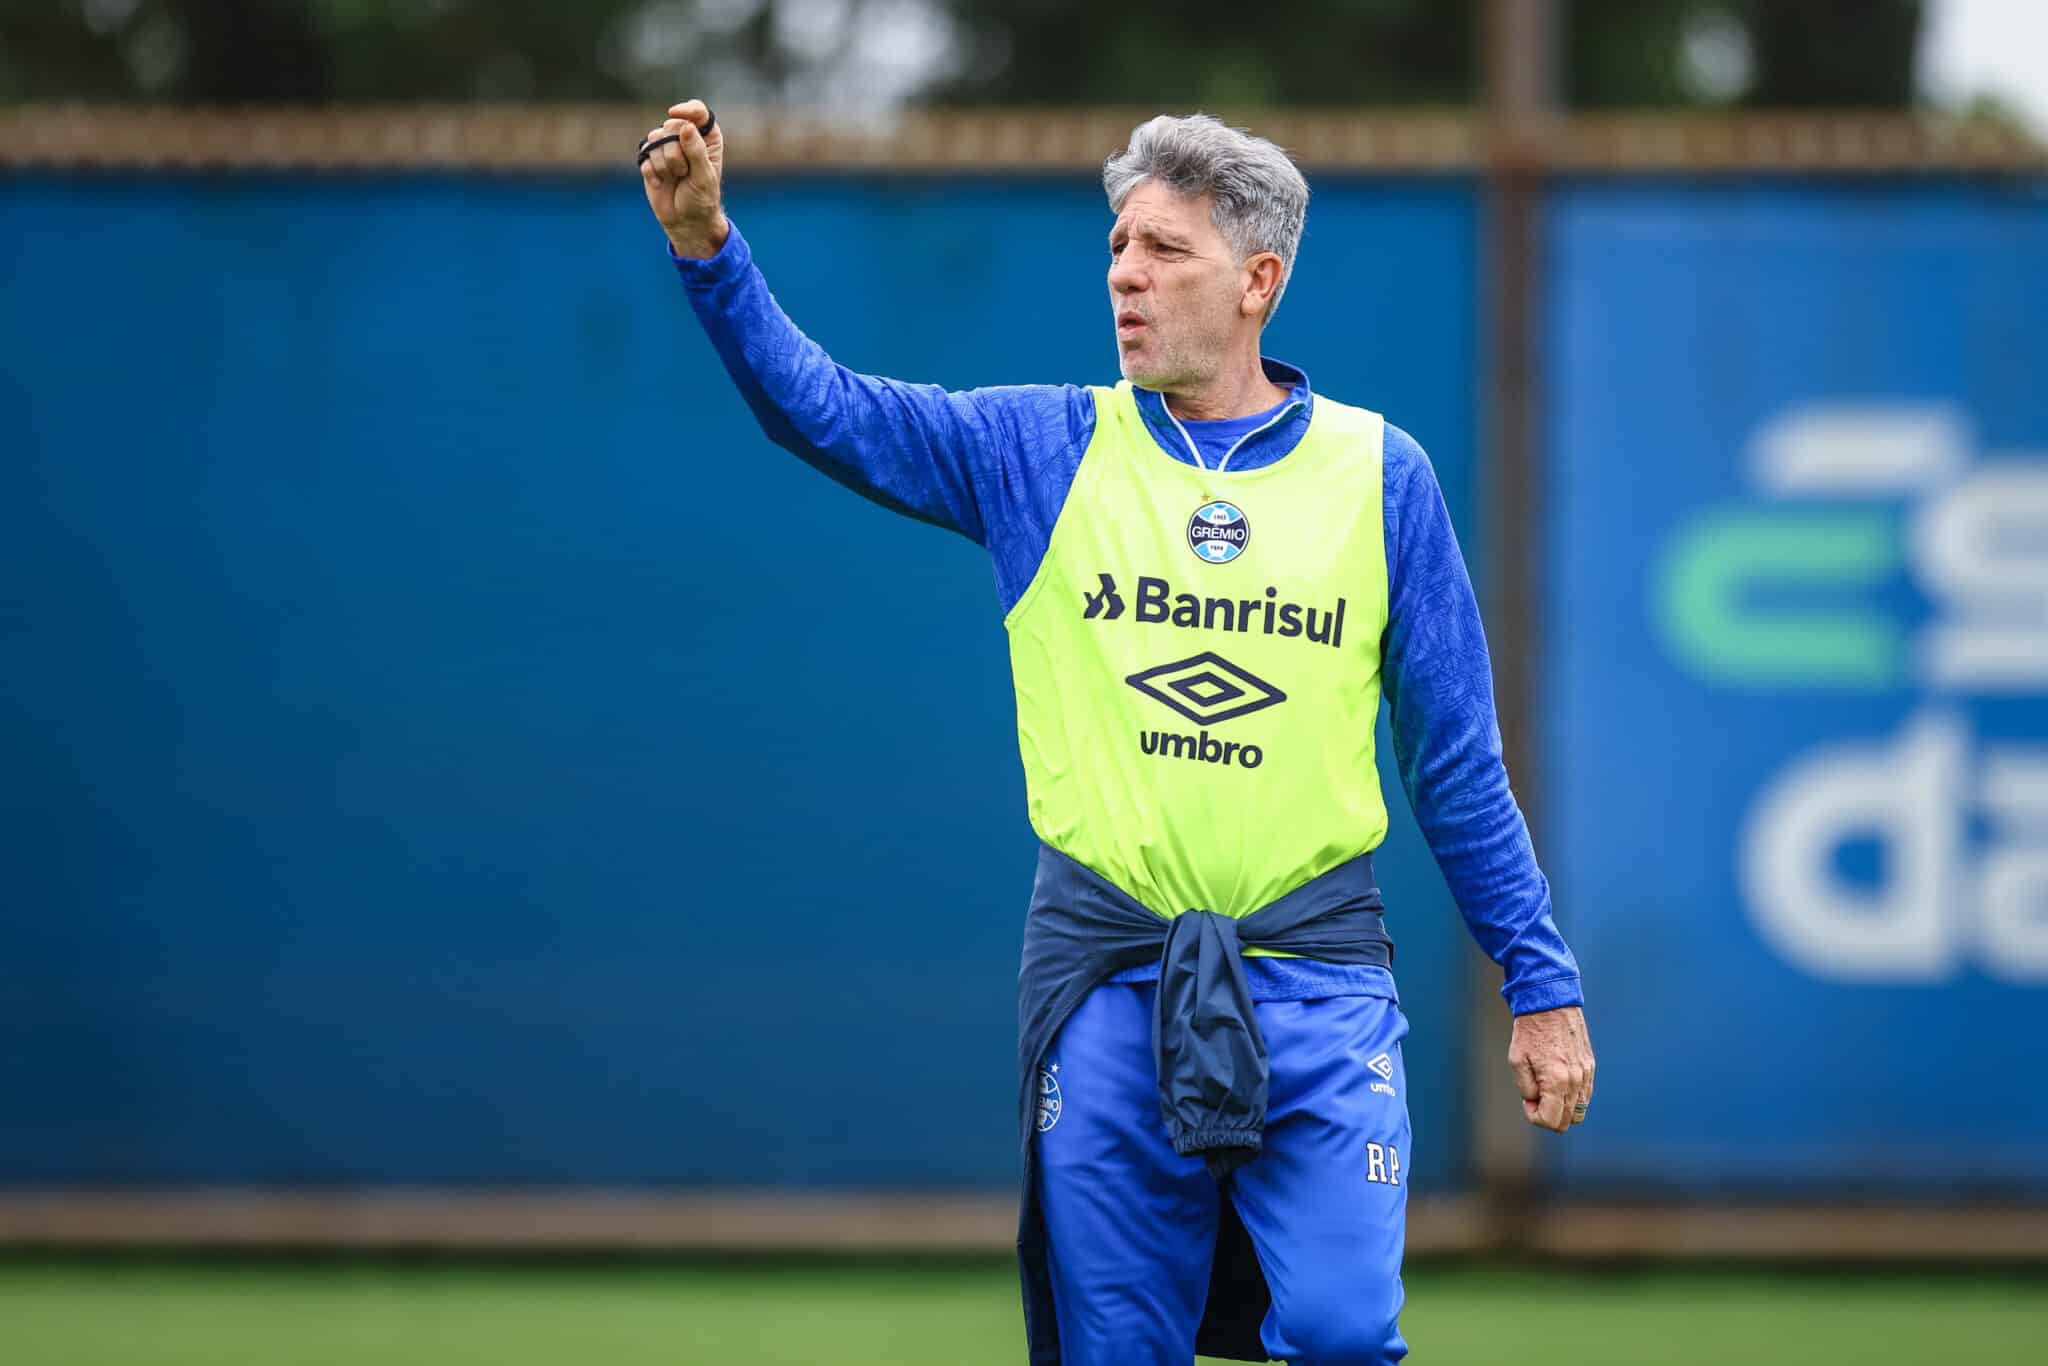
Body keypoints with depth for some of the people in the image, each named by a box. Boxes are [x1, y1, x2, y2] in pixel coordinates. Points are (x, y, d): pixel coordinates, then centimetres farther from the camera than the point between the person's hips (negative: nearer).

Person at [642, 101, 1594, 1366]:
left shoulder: (1377, 474, 5)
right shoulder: (1045, 451, 7)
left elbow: (1458, 760, 8)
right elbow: (823, 406, -4)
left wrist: (1542, 984, 7)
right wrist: (709, 247, -19)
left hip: (1315, 976, -1)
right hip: (1107, 973, 1)